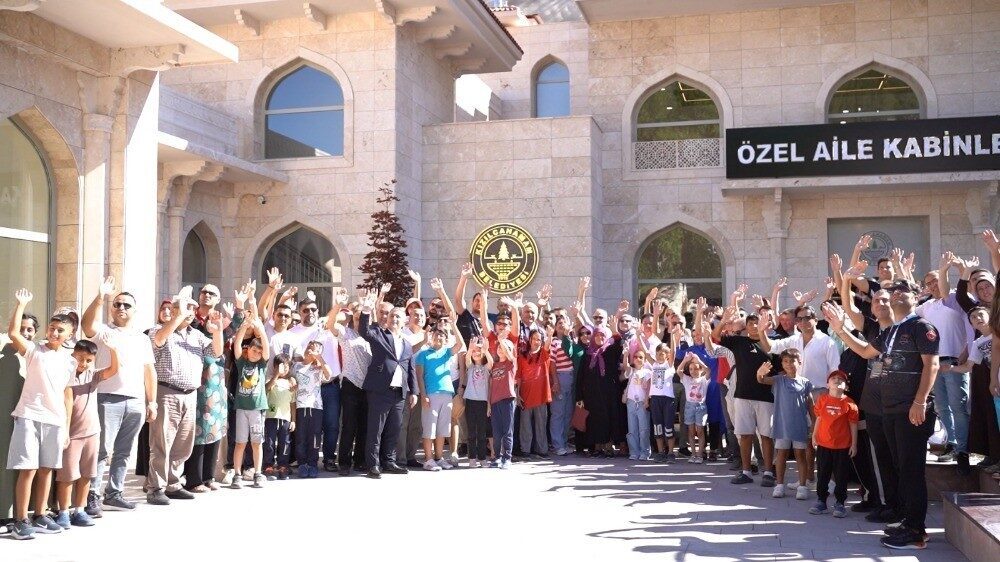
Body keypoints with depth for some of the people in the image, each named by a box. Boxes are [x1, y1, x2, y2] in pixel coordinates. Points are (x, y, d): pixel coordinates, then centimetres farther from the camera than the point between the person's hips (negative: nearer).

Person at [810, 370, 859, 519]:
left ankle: (840, 503, 15)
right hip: (823, 444, 2)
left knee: (841, 476, 5)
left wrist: (854, 443, -3)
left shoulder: (849, 403, -7)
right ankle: (821, 501, 20)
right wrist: (814, 436, 8)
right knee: (822, 474, 10)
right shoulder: (822, 400, 1)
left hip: (842, 446, -2)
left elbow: (853, 424, -3)